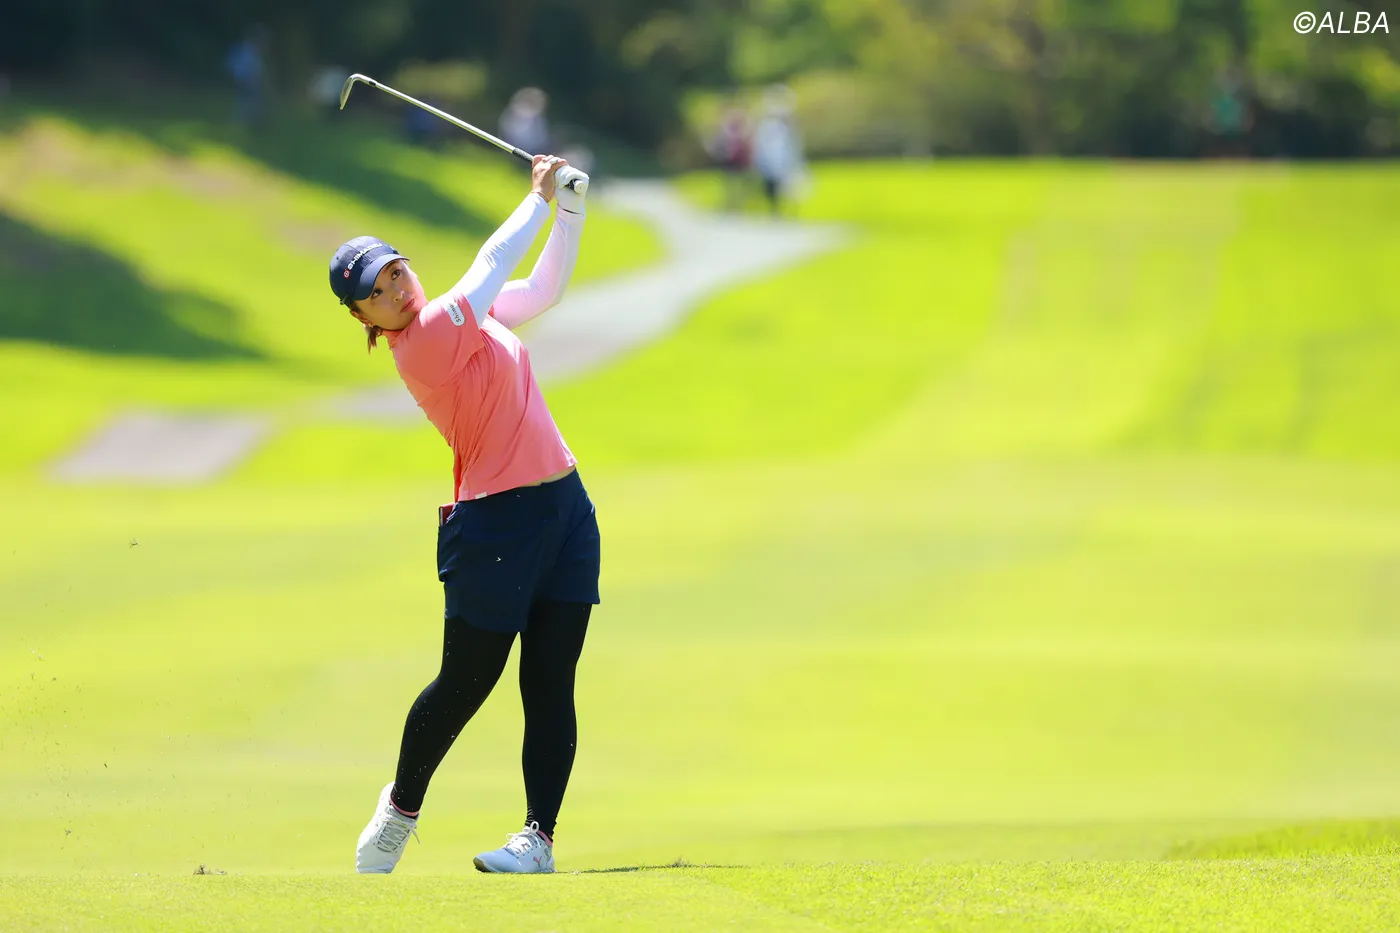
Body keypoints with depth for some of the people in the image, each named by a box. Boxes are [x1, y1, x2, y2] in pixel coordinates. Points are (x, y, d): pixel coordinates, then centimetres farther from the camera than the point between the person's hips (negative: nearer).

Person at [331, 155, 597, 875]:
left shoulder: (462, 316, 11)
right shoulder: (422, 343, -15)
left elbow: (543, 287, 21)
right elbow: (495, 263, -11)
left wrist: (570, 208, 7)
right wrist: (540, 195, 3)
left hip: (566, 514, 7)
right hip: (495, 524, -7)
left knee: (550, 682, 0)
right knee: (466, 681, 0)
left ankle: (540, 836, -2)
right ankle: (400, 807, 24)